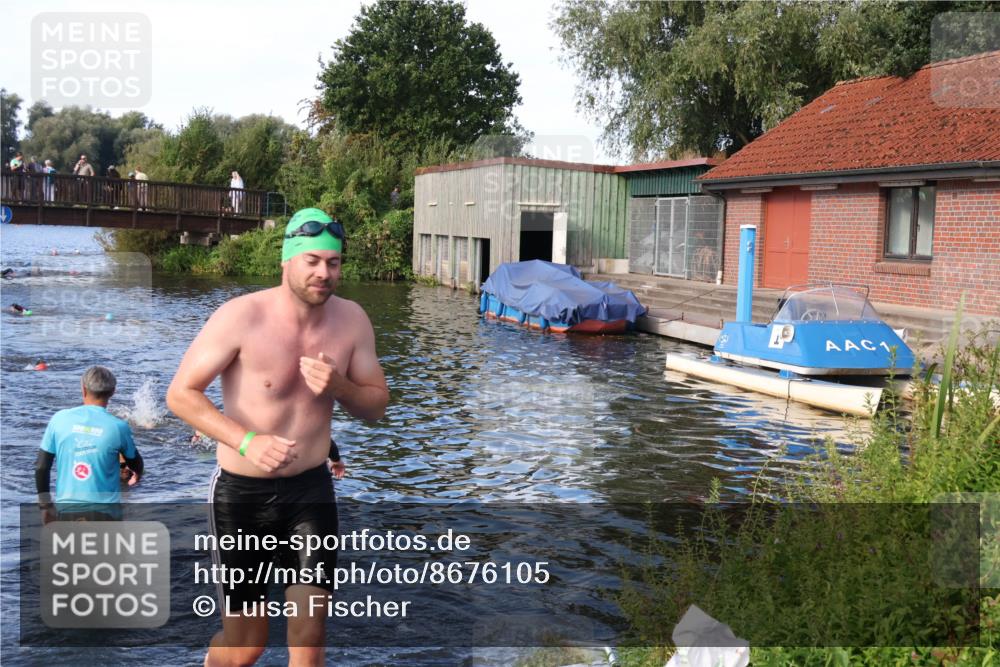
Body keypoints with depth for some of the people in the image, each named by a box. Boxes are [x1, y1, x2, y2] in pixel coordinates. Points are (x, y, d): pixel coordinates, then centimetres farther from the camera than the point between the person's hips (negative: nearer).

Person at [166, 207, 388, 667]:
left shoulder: (352, 320, -6)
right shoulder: (241, 317, -18)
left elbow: (377, 405, 3)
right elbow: (180, 394, -14)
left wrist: (338, 386, -20)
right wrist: (246, 441, -28)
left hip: (311, 490, 3)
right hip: (242, 492, -2)